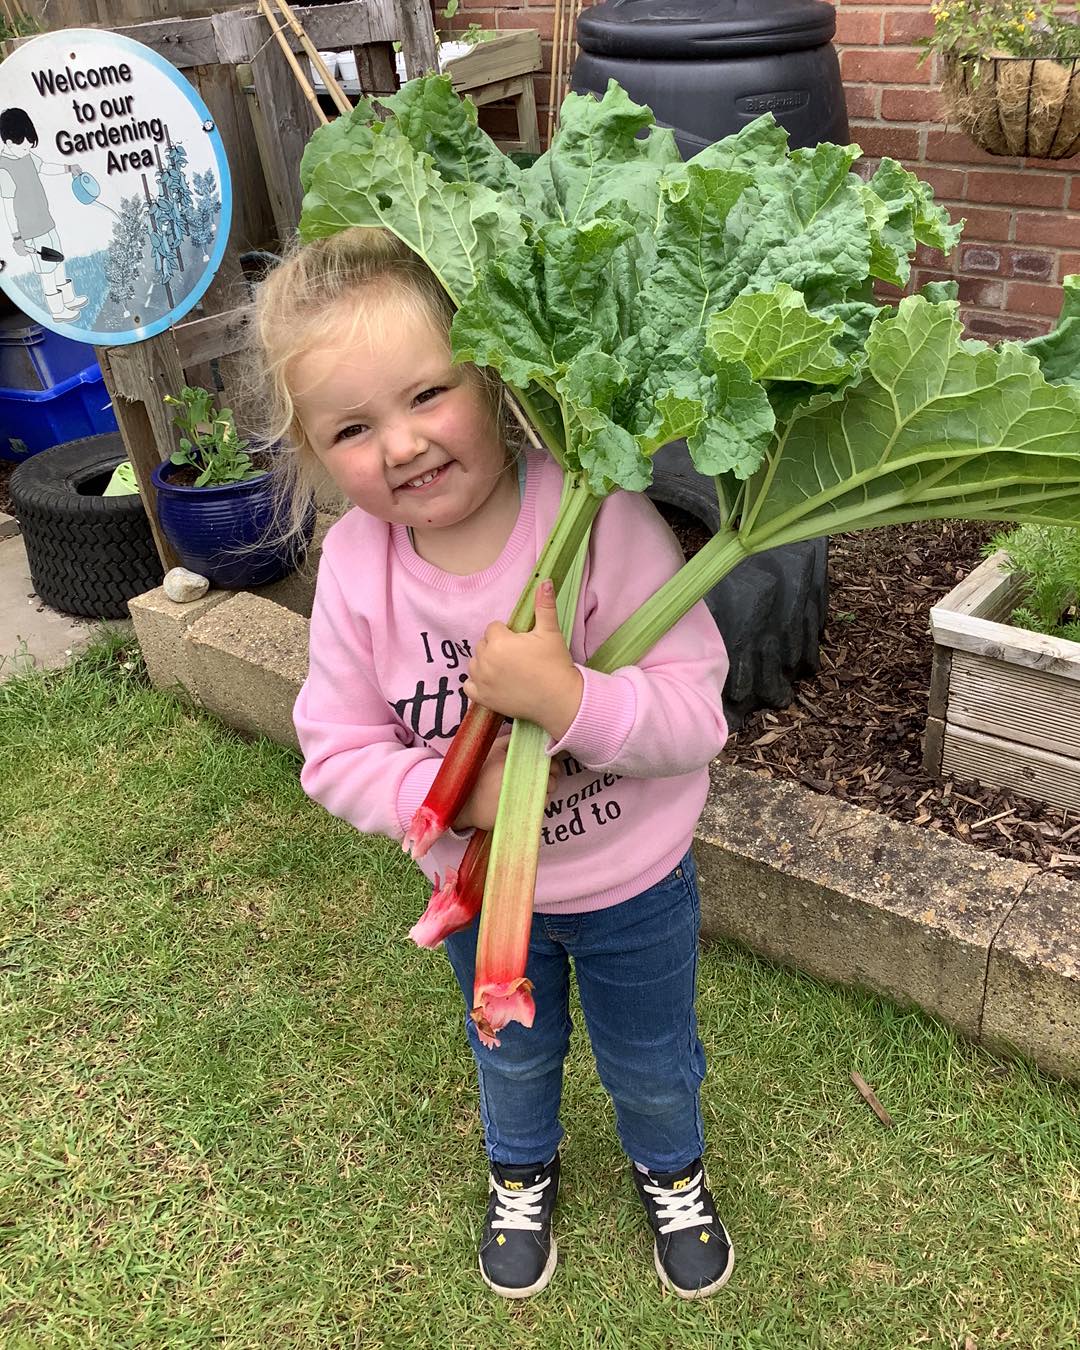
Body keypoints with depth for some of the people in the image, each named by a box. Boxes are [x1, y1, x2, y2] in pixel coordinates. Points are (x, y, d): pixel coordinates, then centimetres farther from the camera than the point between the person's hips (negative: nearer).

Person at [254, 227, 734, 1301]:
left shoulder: (600, 517, -30)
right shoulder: (355, 566, -20)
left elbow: (697, 717, -29)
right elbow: (337, 756, -13)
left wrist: (570, 697, -46)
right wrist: (458, 794, -30)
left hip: (632, 884, -2)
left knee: (649, 1061, 27)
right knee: (513, 1054, 32)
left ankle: (670, 1170, 62)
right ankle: (522, 1171, 65)